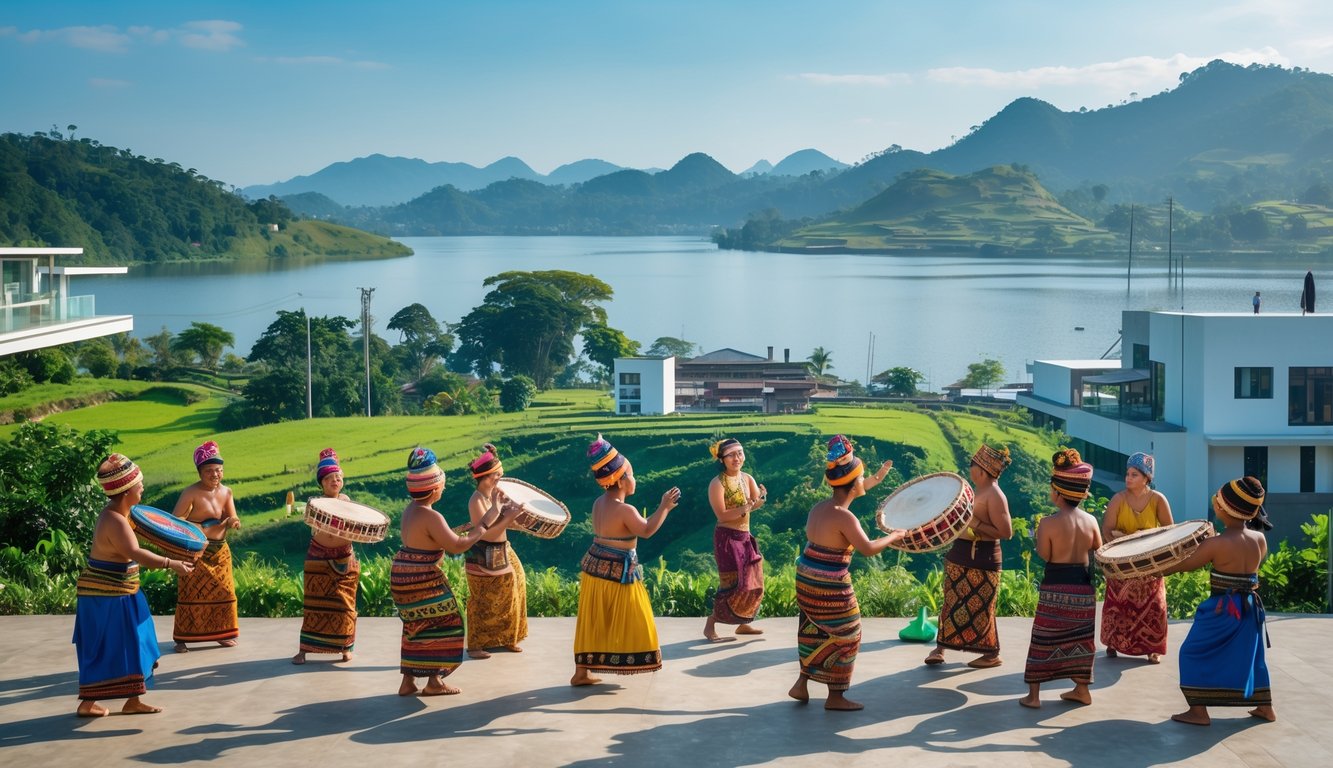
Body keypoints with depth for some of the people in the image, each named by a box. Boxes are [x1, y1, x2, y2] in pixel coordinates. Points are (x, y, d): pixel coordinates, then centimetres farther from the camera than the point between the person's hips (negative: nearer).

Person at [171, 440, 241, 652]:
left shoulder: (226, 492, 3)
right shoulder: (191, 493, -15)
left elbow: (233, 521, 4)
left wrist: (232, 523, -20)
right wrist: (201, 527, -26)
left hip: (220, 551, 6)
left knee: (223, 591, 9)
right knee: (191, 593, -3)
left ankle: (221, 633, 23)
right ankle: (182, 638, 6)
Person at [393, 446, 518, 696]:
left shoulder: (411, 509, 9)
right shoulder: (431, 517, -21)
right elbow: (458, 546, -19)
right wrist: (484, 525, -10)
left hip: (403, 575, 9)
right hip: (422, 580, -9)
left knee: (416, 628, 17)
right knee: (443, 624, 3)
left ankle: (408, 681, 19)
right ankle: (434, 681, 5)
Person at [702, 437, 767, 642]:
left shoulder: (747, 479, 5)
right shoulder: (717, 483, -14)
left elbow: (755, 504, -8)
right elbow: (722, 515, -18)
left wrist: (760, 498, -30)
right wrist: (745, 507, -27)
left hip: (745, 537, 7)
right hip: (727, 538, -7)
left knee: (752, 582, 12)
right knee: (733, 584, -9)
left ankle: (743, 624, 25)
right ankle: (710, 626, 0)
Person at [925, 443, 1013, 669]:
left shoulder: (994, 496, -18)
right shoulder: (978, 491, 10)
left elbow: (1006, 532, -23)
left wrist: (976, 525, -24)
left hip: (981, 560, -9)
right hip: (960, 556, 9)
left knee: (980, 609, 0)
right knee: (952, 603, 11)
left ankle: (992, 655, 12)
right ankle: (940, 647, 17)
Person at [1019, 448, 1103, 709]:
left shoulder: (1048, 523, -16)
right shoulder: (1090, 520, -1)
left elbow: (1044, 555, -10)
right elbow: (1098, 549, 13)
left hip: (1056, 587, -4)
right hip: (1083, 584, 4)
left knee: (1043, 639, 4)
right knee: (1080, 638, 17)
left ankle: (1033, 694, 5)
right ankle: (1082, 689, 25)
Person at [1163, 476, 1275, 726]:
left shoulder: (1217, 544, -20)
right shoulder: (1260, 539, -3)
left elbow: (1183, 565, -12)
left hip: (1223, 609, -6)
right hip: (1250, 606, 6)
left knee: (1195, 653, 6)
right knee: (1249, 655, 22)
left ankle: (1198, 711, 5)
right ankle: (1265, 707, 29)